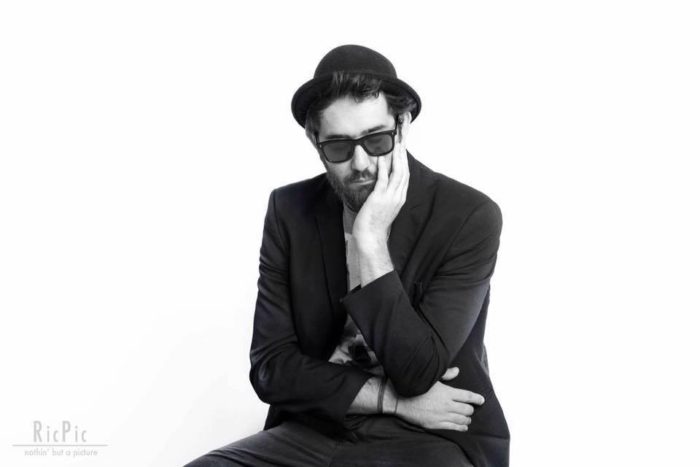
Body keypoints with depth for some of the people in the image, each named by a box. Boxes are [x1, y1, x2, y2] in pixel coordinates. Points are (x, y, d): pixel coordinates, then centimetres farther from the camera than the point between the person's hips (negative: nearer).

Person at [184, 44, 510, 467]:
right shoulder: (290, 211, 0)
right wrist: (392, 398, -11)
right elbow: (271, 366, -2)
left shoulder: (470, 216, -11)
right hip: (317, 430, 3)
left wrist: (370, 240, -21)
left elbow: (416, 372, -17)